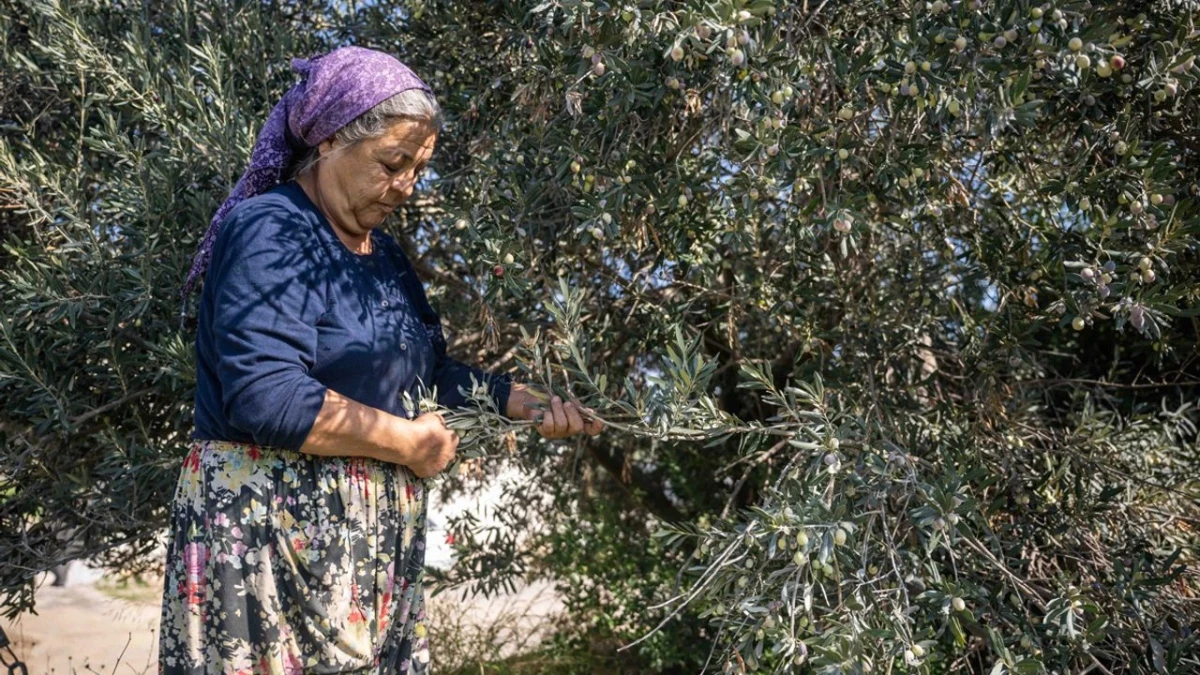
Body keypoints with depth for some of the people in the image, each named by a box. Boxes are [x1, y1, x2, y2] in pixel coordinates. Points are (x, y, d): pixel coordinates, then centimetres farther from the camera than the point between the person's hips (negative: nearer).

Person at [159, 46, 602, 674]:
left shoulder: (384, 256, 14)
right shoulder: (268, 231, -15)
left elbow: (428, 372, 18)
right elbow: (266, 398, -26)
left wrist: (527, 402, 4)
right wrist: (410, 442, -16)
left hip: (373, 534, 9)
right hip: (270, 528, -8)